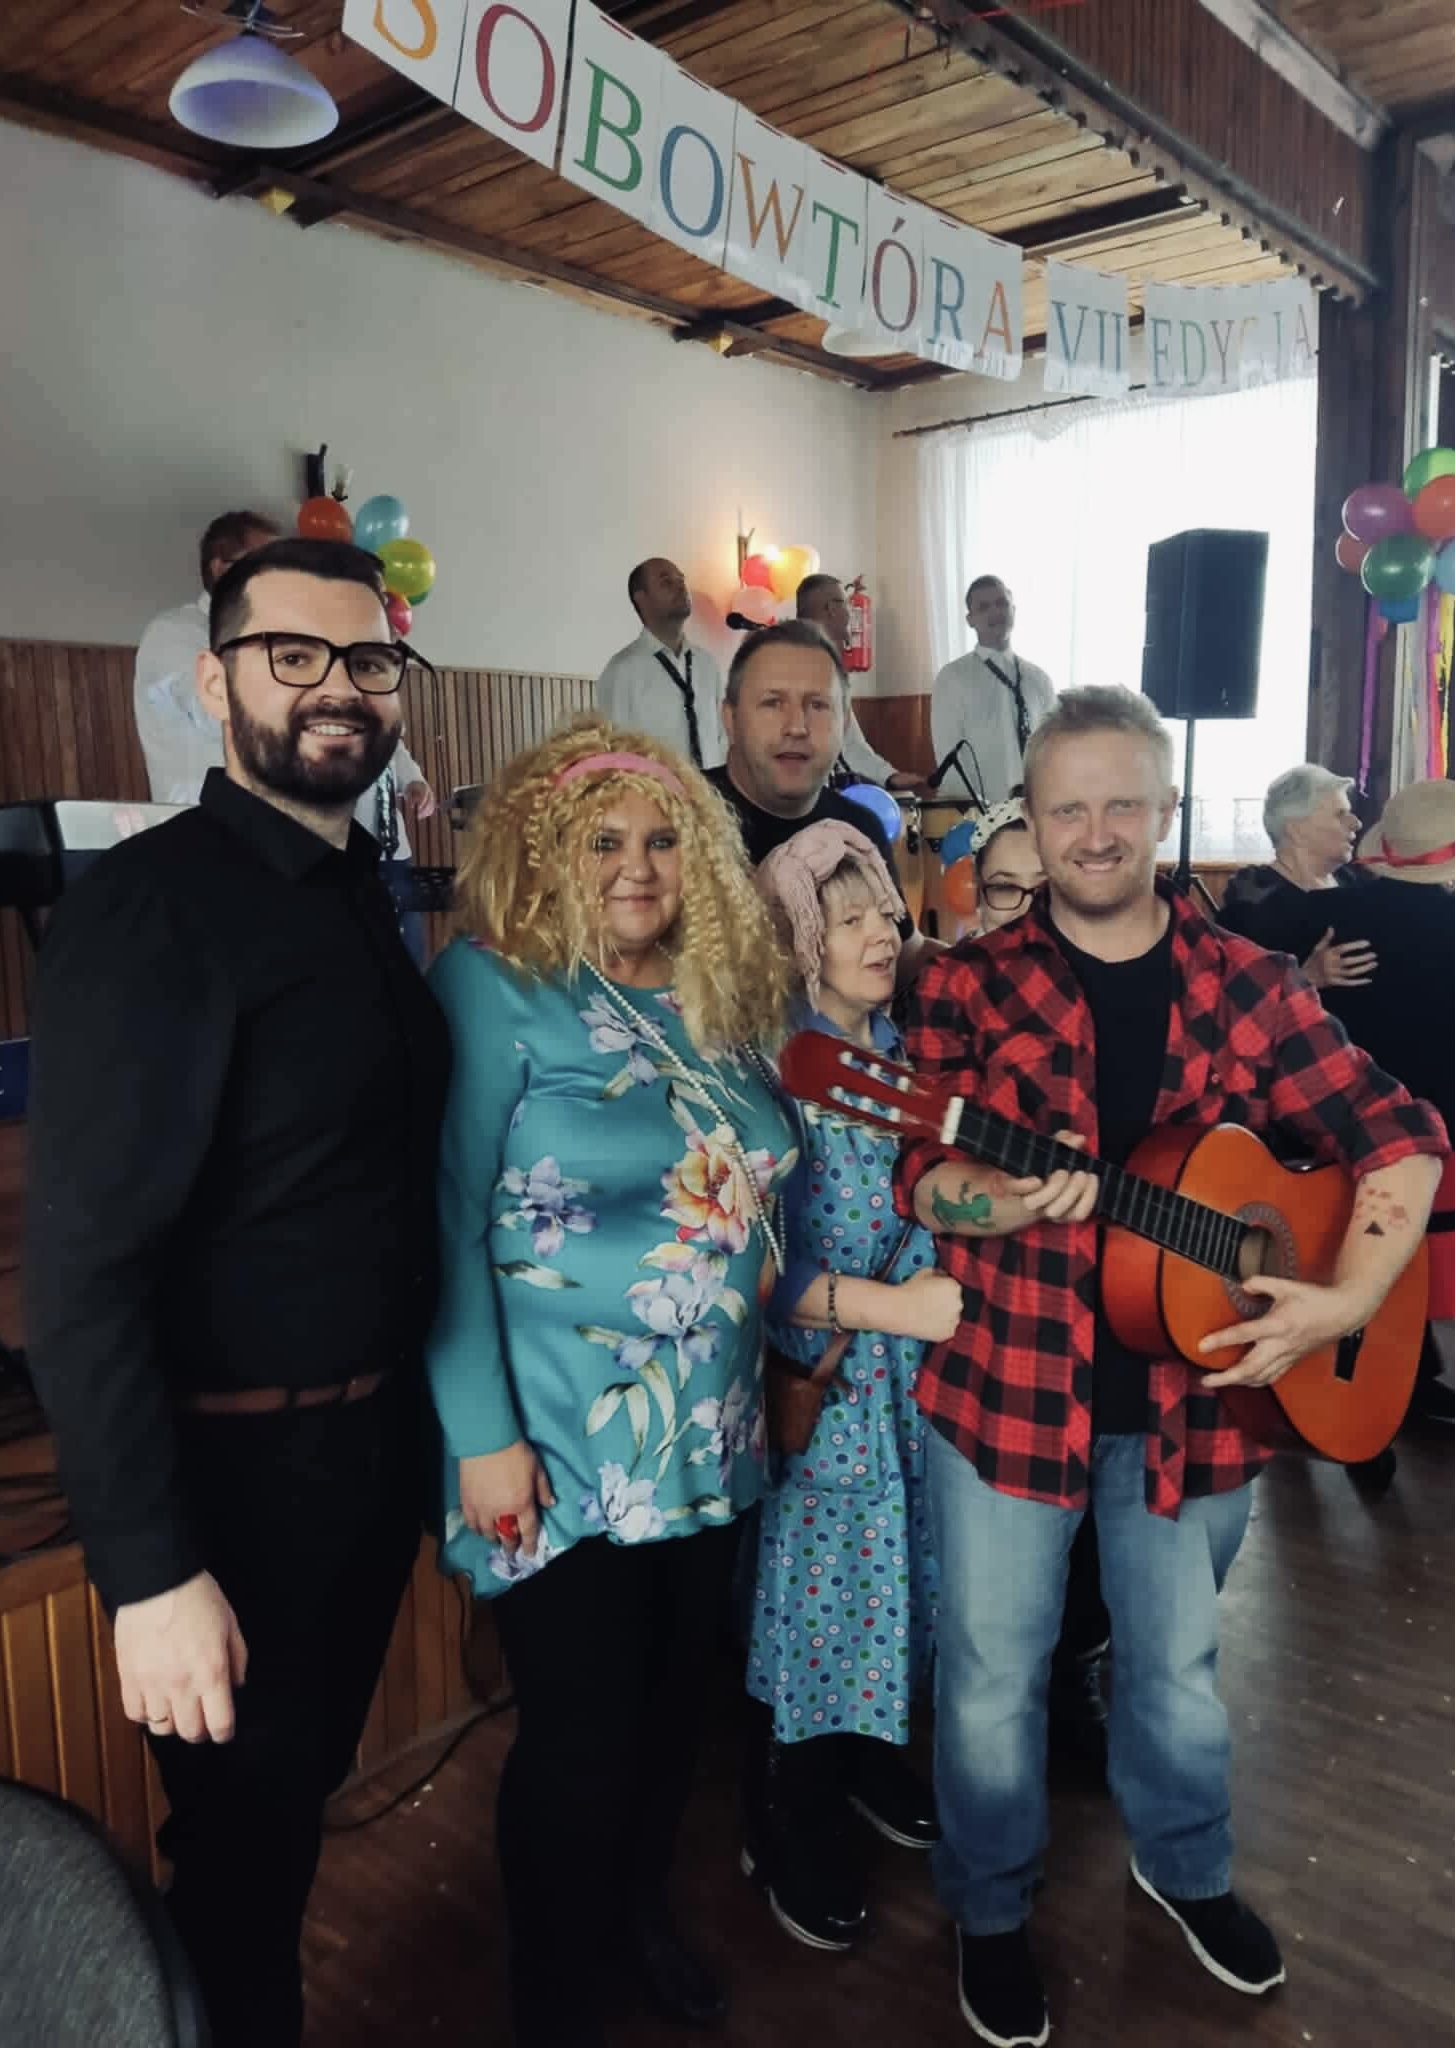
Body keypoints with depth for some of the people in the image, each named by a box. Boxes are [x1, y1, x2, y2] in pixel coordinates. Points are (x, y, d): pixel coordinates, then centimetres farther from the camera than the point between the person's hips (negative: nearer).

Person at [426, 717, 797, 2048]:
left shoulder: (720, 997, 6)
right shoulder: (494, 988, -13)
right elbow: (449, 1221, -16)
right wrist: (483, 1435, -17)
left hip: (710, 1439, 6)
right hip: (566, 1451, -6)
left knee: (673, 1700, 21)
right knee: (580, 1737, 6)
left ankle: (642, 1913, 48)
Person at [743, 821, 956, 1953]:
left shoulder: (905, 1048, 6)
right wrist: (889, 1305, -21)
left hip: (917, 1373, 6)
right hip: (812, 1381, -6)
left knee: (898, 1566, 16)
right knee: (815, 1585, 5)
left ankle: (871, 1756, 43)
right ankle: (793, 1827, 29)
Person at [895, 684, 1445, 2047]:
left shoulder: (1247, 985, -1)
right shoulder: (968, 985, -6)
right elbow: (922, 1181, -10)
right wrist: (1004, 1197, -31)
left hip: (1192, 1390, 2)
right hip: (1006, 1382, -2)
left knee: (1177, 1662, 23)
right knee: (993, 1676, 13)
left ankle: (1186, 1869, 52)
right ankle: (991, 1912, 41)